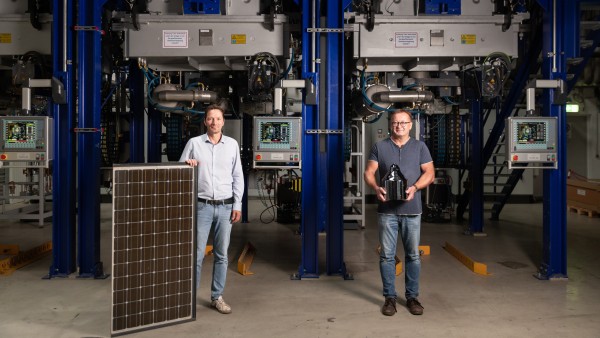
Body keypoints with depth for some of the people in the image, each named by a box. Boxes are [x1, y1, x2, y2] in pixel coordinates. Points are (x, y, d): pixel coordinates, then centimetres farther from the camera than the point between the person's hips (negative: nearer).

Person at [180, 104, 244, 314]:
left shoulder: (232, 144, 5)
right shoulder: (194, 143, 1)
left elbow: (238, 177, 6)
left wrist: (237, 205, 1)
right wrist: (187, 163, -18)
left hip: (225, 206, 2)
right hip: (202, 206, -1)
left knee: (222, 255, 8)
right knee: (197, 253, 1)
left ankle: (217, 297, 20)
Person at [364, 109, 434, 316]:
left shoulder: (420, 147, 9)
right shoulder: (379, 147, 8)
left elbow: (429, 173, 3)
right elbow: (369, 172, 4)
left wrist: (415, 187, -15)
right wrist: (376, 188, -16)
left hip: (412, 209, 1)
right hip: (387, 209, 0)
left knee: (413, 255, 7)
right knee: (387, 255, 3)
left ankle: (412, 296, 20)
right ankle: (389, 297, 15)